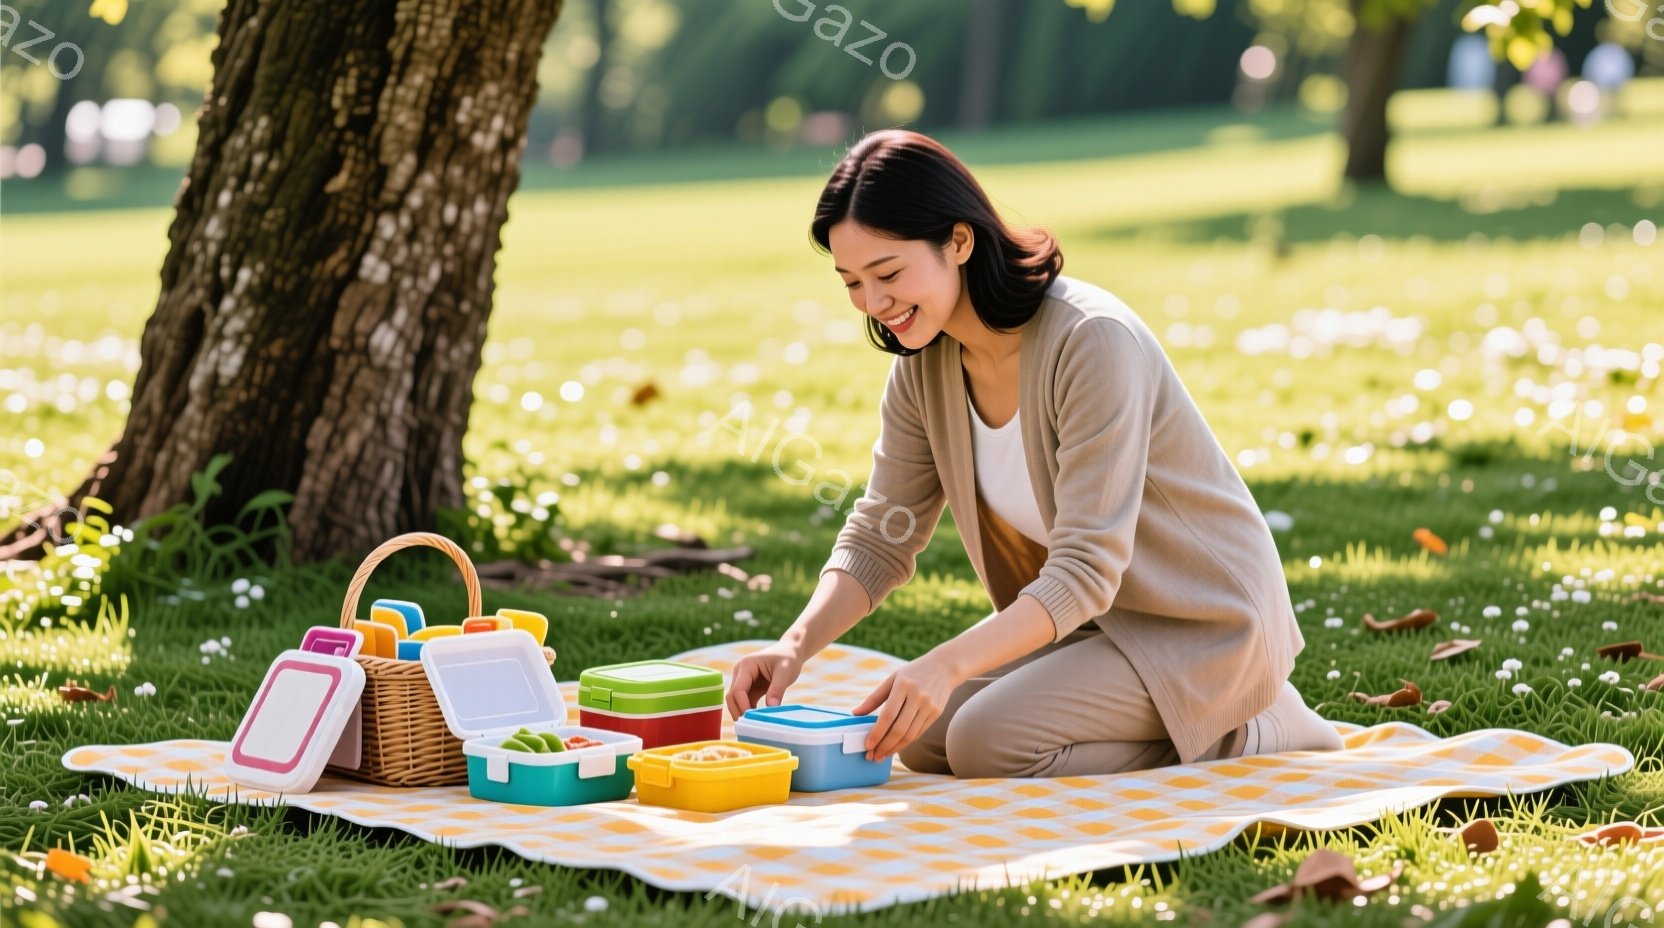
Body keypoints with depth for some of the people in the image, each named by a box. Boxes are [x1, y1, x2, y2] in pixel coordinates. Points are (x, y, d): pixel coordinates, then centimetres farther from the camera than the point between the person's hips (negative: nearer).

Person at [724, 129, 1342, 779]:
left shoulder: (1091, 341, -28)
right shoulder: (924, 365, -4)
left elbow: (1088, 569, -32)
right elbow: (879, 536, -1)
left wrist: (948, 664, -44)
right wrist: (796, 646, -19)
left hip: (1202, 627, -8)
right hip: (1085, 616, 8)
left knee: (988, 743, -22)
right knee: (922, 738, -2)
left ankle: (1244, 734, -3)